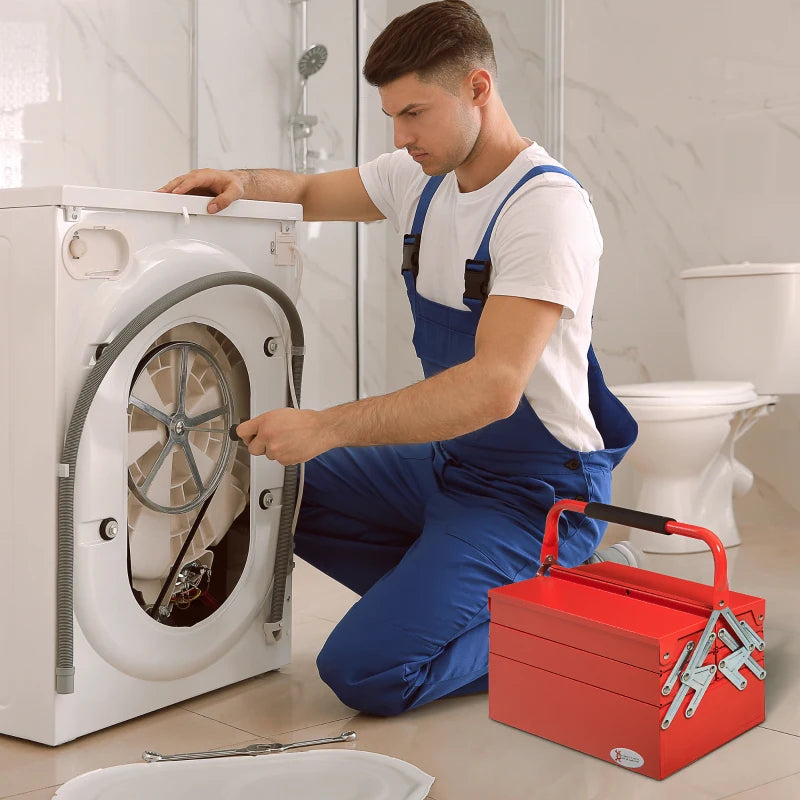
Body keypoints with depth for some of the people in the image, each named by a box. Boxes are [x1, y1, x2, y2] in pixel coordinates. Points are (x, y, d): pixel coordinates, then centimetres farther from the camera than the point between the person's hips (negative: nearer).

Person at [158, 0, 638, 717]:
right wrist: (242, 182, -5)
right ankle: (443, 592, 10)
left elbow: (493, 387, -32)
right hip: (447, 462, 9)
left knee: (364, 670, -19)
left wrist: (326, 427, -33)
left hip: (536, 494, -9)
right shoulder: (421, 177, 4)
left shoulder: (548, 208, -23)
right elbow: (310, 193, 19)